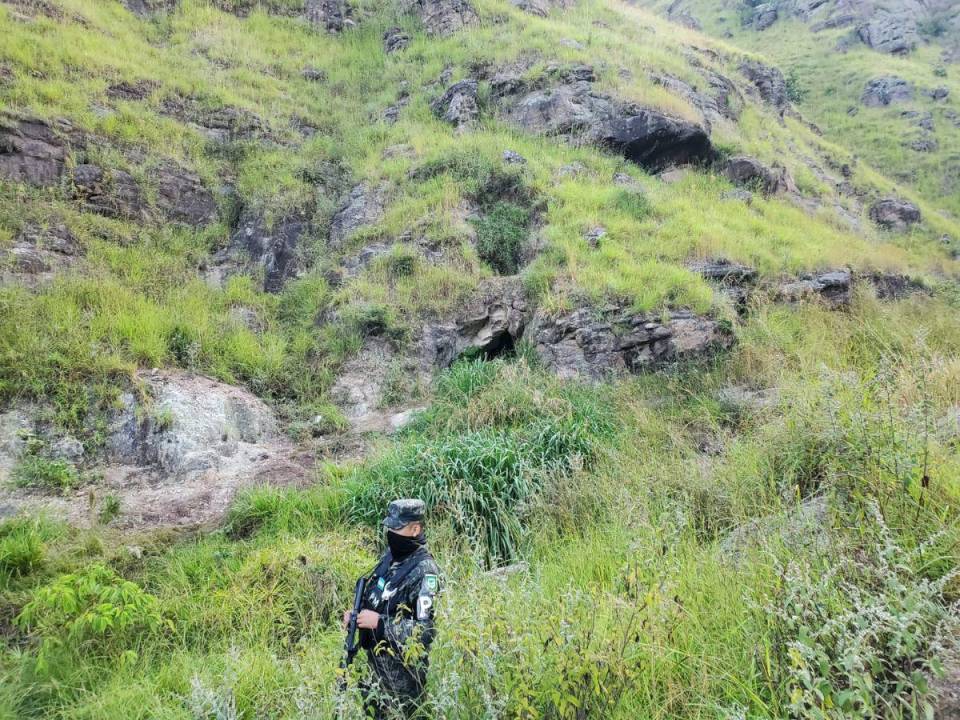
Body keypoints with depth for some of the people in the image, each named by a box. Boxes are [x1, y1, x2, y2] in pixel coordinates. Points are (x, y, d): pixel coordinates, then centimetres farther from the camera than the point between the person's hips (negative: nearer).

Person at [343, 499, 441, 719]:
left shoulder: (424, 571, -23)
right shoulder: (390, 555, 3)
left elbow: (428, 629, -27)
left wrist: (379, 623, -24)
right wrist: (356, 614, -1)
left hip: (402, 671, -8)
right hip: (375, 661, 8)